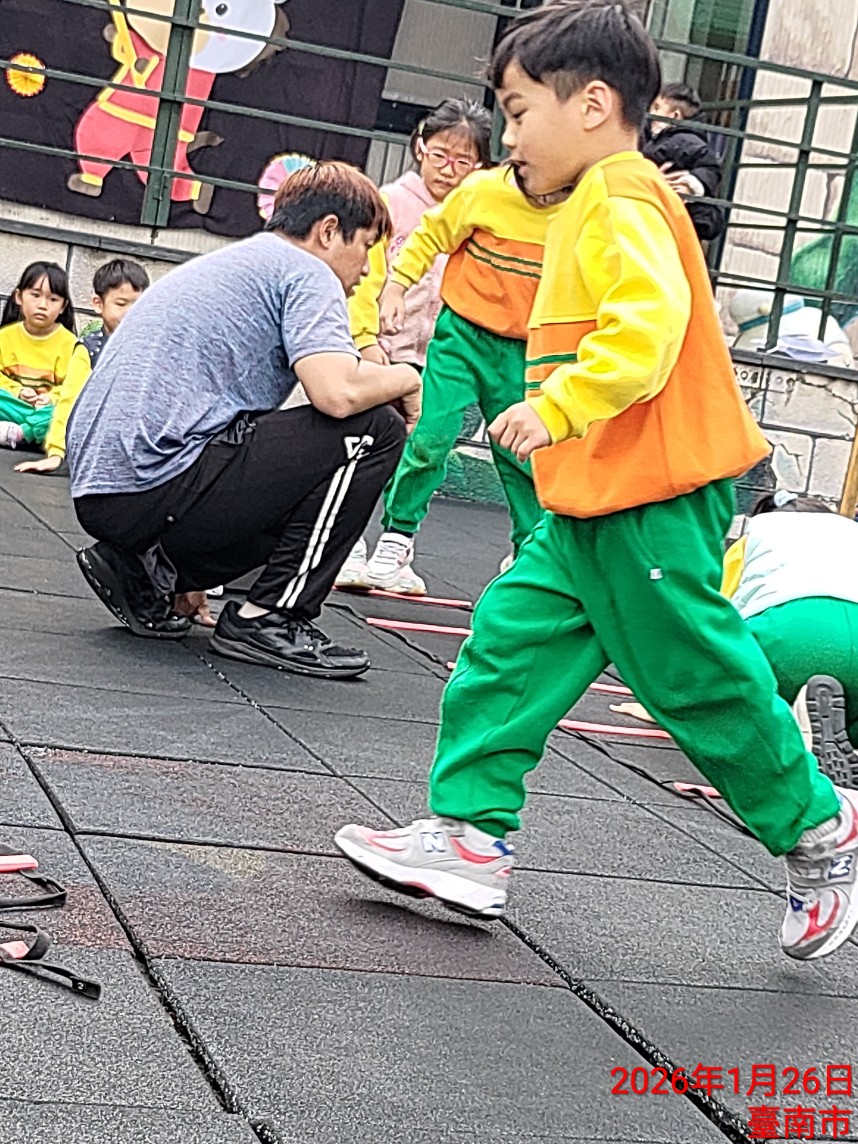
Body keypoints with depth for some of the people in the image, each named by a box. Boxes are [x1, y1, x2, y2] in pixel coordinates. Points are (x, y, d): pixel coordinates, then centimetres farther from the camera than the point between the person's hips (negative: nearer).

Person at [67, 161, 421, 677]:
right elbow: (337, 392, -20)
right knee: (375, 428, -3)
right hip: (162, 484, -10)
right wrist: (405, 377, 6)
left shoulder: (220, 264, 28)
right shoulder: (305, 272, 0)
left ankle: (142, 575, 13)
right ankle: (271, 619, -1)